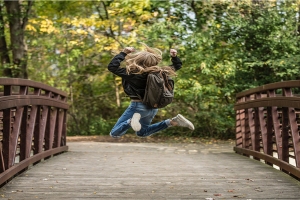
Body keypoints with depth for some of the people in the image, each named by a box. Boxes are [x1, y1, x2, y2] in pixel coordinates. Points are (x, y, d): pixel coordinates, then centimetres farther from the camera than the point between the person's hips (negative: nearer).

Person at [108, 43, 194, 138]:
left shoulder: (132, 73, -22)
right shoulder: (158, 71, -4)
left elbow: (112, 66, -20)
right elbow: (177, 66, 11)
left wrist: (123, 53, -15)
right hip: (153, 107, 7)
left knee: (114, 133, -1)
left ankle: (131, 121, -29)